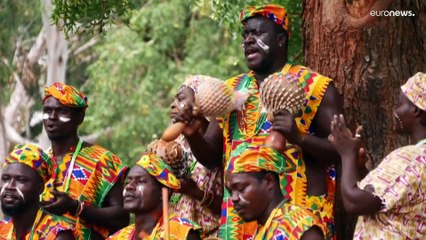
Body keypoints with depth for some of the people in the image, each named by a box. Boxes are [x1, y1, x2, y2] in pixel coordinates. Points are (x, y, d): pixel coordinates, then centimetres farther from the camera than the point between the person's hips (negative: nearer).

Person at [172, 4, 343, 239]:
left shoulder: (315, 86, -1)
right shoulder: (231, 90, 14)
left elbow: (342, 150, -6)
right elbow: (212, 157, 16)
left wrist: (299, 137, -21)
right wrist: (193, 135, -4)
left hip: (300, 215, -4)